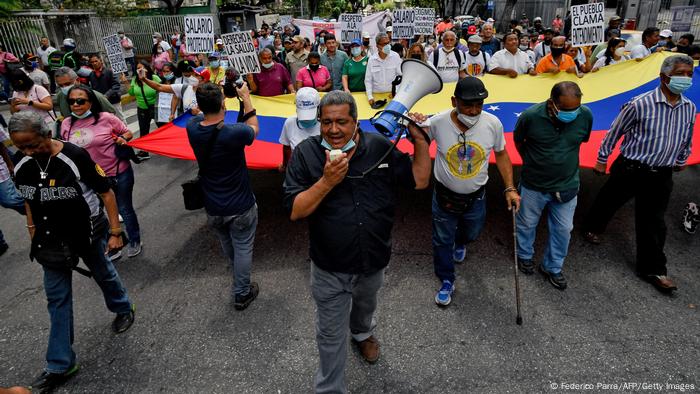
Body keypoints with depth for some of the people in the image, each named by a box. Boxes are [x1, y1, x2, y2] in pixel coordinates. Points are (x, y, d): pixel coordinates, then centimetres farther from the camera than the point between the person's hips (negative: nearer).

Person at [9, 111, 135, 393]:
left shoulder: (75, 157, -22)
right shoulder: (21, 168, -6)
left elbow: (106, 192, -16)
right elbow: (29, 202, 11)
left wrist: (115, 232, -15)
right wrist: (33, 235, 13)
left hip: (87, 233, -5)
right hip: (52, 240, 5)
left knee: (103, 275, 18)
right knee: (57, 299, 9)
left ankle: (123, 310, 50)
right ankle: (60, 365, 21)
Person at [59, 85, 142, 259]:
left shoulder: (106, 118, -12)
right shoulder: (67, 124, 0)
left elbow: (127, 132, 0)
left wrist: (123, 138, -18)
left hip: (119, 174, -4)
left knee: (125, 209, 12)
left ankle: (134, 241, 35)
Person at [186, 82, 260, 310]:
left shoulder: (192, 129, -14)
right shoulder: (234, 133, -28)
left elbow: (204, 115, 11)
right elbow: (253, 128, -4)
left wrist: (209, 96, 9)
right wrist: (245, 97, 2)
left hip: (212, 208, 5)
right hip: (240, 208, -5)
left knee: (227, 246, 28)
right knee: (243, 249, 14)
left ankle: (239, 279, 55)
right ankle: (241, 295, 29)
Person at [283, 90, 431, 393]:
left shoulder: (380, 146, -10)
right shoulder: (306, 153, -15)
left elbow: (419, 181, -4)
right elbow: (295, 211, -19)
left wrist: (419, 140, -15)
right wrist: (326, 182, -32)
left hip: (374, 261, 3)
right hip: (330, 269, -3)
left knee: (365, 305, 34)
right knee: (331, 335, 14)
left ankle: (362, 333, 68)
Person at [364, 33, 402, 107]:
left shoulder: (395, 56, -4)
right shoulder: (371, 59, -2)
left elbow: (400, 76, 1)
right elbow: (368, 80, 3)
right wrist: (370, 96, -6)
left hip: (392, 94, 0)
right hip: (376, 95, 0)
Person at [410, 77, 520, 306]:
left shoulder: (493, 124, -18)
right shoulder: (437, 122, -24)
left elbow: (501, 154, -1)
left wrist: (510, 188, -3)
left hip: (476, 197, 2)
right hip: (445, 195, -2)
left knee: (472, 233, 28)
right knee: (442, 241, 13)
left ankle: (460, 243, 67)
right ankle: (447, 282, 38)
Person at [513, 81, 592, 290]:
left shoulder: (586, 115, -17)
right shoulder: (531, 116, -24)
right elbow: (518, 141, -3)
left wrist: (561, 157, 10)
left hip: (567, 185, 2)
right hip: (534, 185, -2)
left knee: (563, 229, 16)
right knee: (527, 223, 19)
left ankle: (553, 267, 39)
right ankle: (525, 255, 47)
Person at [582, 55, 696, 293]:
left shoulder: (689, 108, 1)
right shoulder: (640, 104, -16)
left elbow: (686, 139, 17)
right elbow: (614, 132, -6)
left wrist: (681, 161, 25)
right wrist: (602, 159, 0)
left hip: (662, 175, 4)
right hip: (631, 169, -4)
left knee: (653, 222, 9)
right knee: (608, 202, 15)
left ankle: (652, 269, 20)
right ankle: (592, 228, 47)